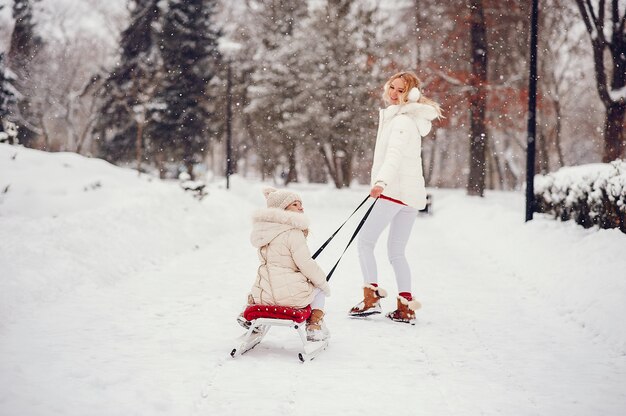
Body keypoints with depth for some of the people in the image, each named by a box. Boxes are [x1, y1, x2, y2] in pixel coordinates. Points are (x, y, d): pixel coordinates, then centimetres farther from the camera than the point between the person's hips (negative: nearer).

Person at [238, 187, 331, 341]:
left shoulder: (266, 231, 11)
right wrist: (323, 282, -2)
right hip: (291, 296, -7)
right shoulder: (293, 233, -14)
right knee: (319, 288, 25)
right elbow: (306, 264, -14)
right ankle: (314, 326, 12)